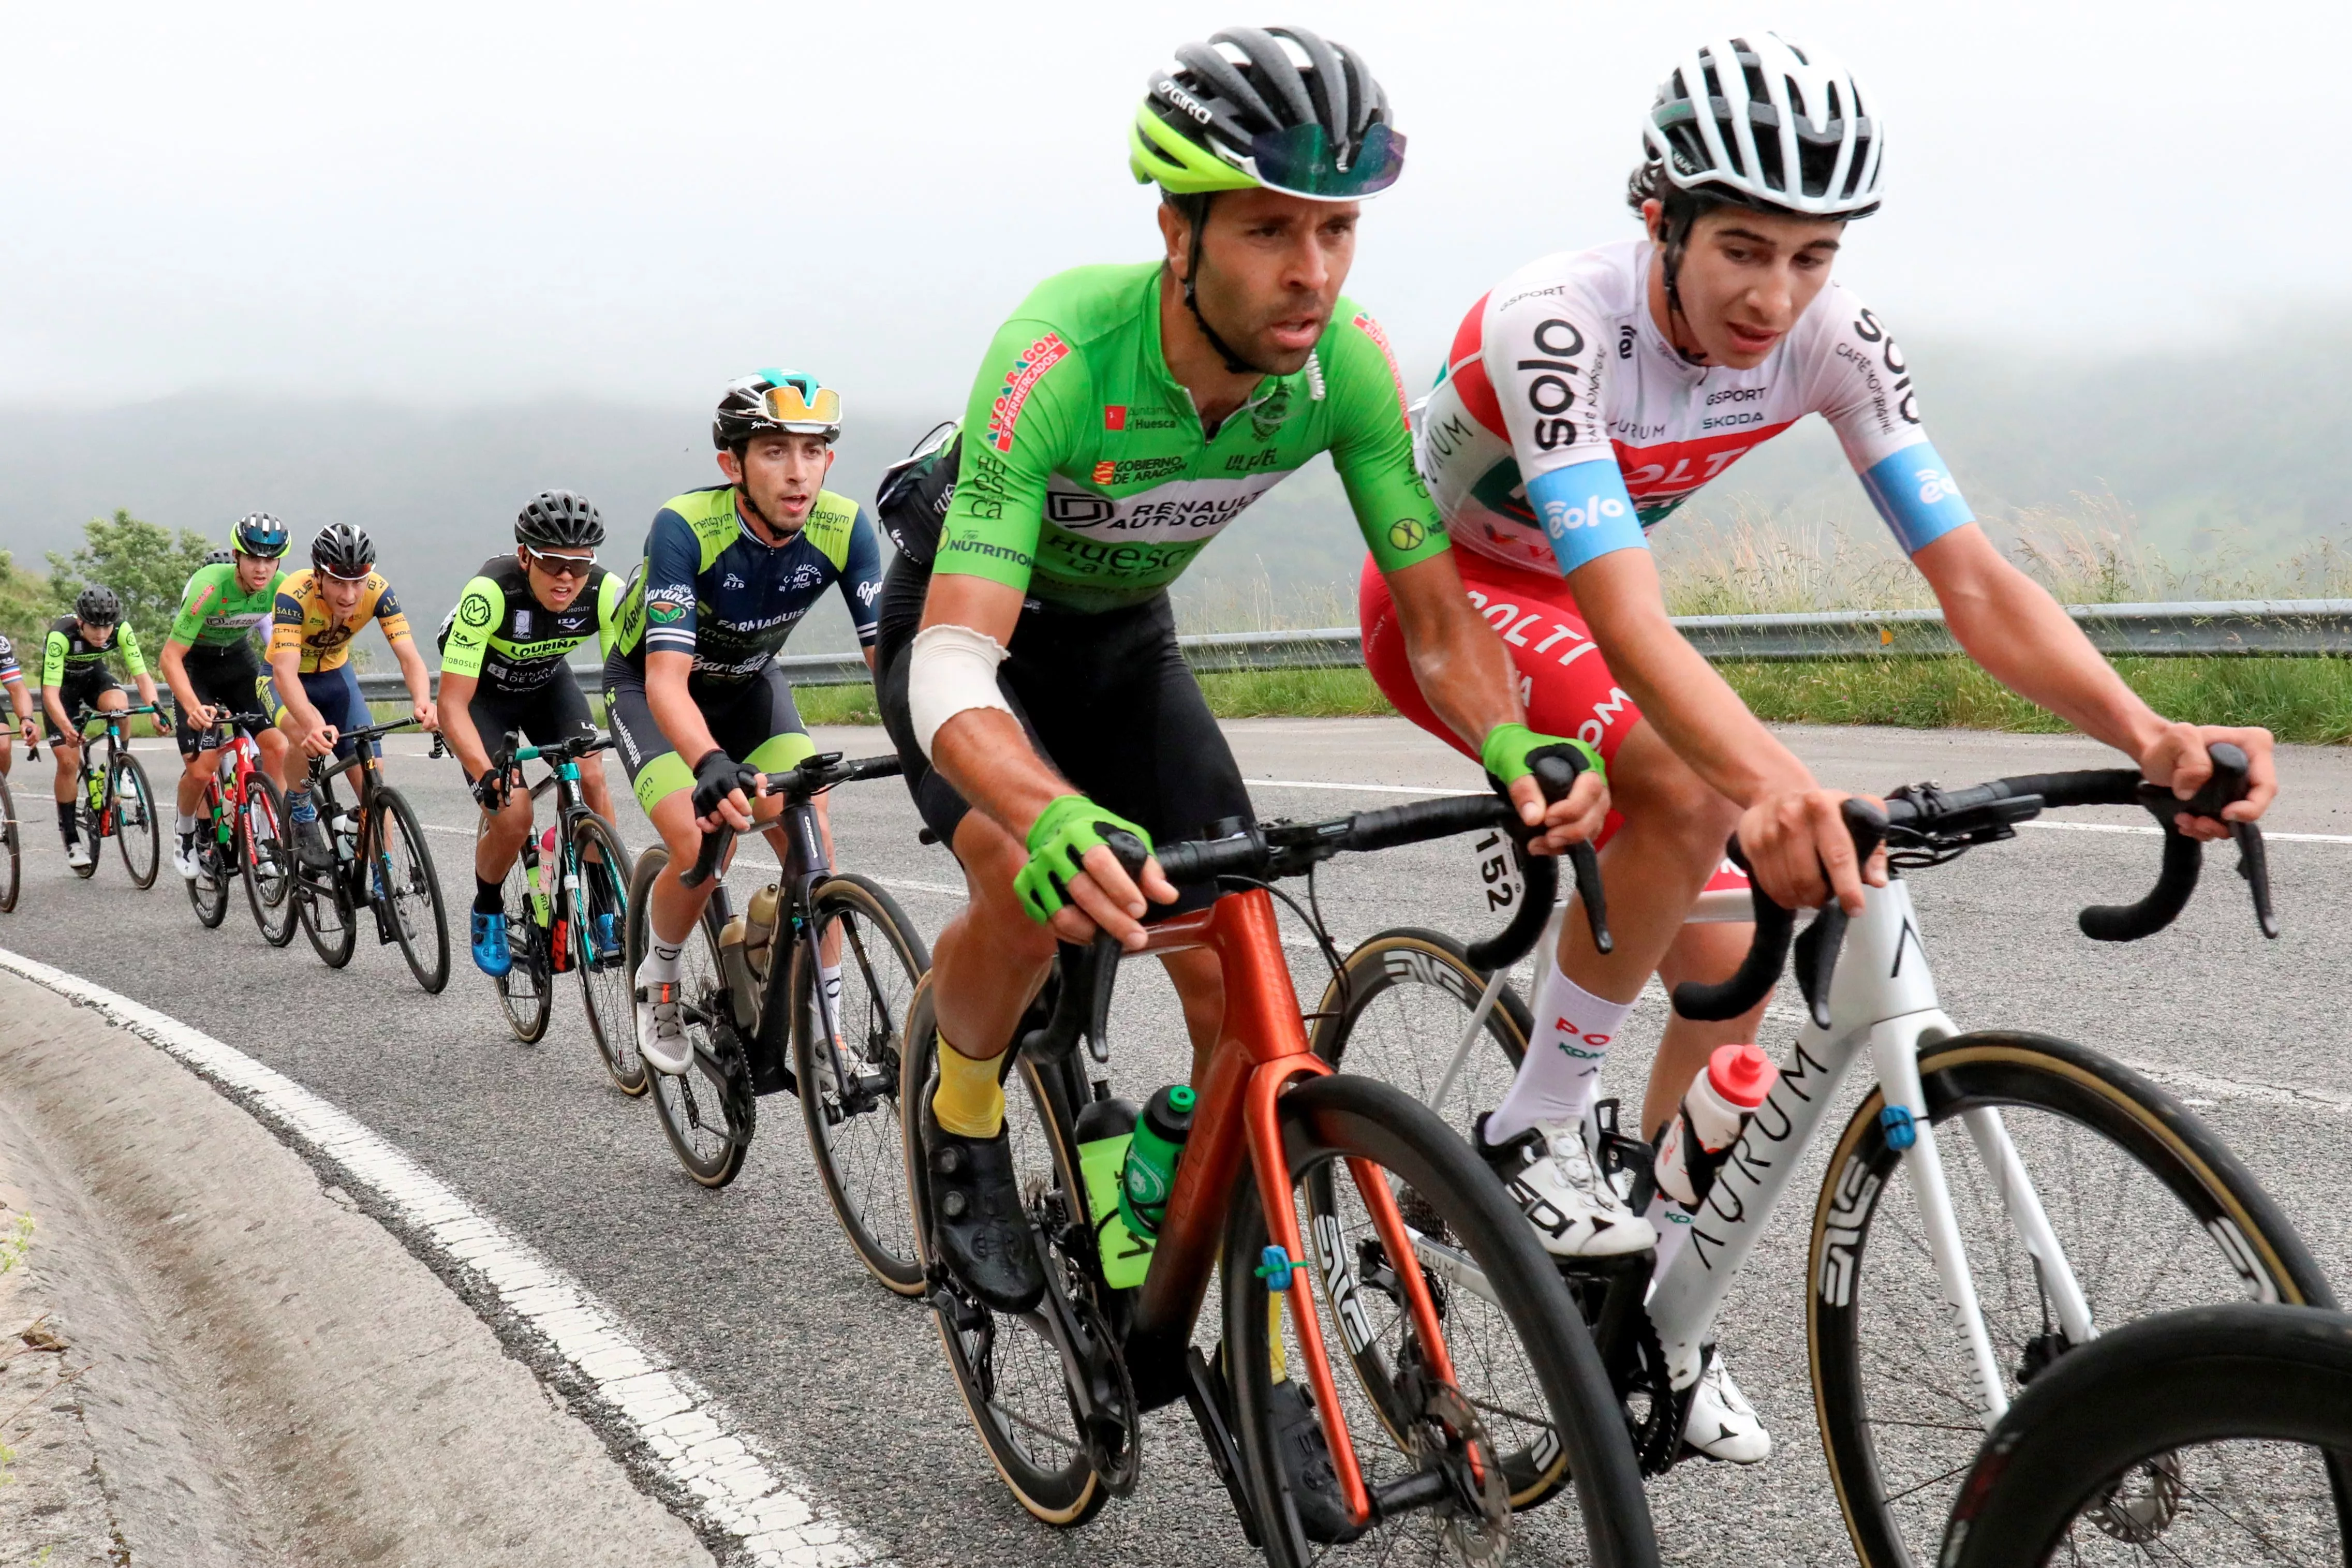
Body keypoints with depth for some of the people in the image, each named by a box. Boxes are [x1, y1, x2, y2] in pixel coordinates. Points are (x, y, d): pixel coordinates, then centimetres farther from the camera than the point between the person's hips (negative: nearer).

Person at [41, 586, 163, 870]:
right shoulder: (61, 635, -36)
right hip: (62, 682, -2)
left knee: (119, 706, -33)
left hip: (94, 675, 2)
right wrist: (66, 728, -55)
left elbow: (142, 675, -26)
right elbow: (50, 692, -38)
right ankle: (71, 838, 4)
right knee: (68, 762, -10)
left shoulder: (122, 630, -28)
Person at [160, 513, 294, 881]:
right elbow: (170, 657, -30)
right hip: (195, 663, -4)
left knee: (278, 747, -17)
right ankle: (187, 838, 15)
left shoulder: (281, 587, -21)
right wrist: (193, 707, -44)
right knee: (201, 768, -13)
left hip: (239, 658, 4)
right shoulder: (211, 587, -32)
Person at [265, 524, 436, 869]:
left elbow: (410, 656, -32)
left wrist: (423, 702, -54)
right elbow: (285, 672, -44)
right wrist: (314, 724, -63)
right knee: (304, 737, -36)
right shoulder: (295, 594, -35)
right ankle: (301, 815, -6)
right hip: (287, 680, -3)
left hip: (335, 675, 3)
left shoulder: (377, 592, -26)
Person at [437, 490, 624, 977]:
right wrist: (486, 773, -53)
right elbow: (453, 704, -38)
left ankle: (607, 908, -4)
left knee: (591, 777, -21)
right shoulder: (490, 593, -38)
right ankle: (487, 910, 11)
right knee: (512, 816, -19)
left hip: (547, 682, 3)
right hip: (483, 690, -3)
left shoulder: (605, 592, -29)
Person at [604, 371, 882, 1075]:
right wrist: (711, 764, -61)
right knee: (698, 847, -23)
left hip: (748, 682, 3)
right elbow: (667, 680, -42)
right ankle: (659, 982, 8)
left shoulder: (843, 527, -25)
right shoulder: (686, 527, -35)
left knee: (811, 843, -17)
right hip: (648, 684, -3)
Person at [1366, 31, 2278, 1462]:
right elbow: (1630, 624, -46)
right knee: (1687, 794, -34)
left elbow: (1975, 579, -25)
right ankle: (1533, 1136, -15)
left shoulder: (1831, 339, -19)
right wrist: (1775, 785, -64)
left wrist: (2146, 732, -42)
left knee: (1725, 975, -2)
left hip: (1566, 603, 6)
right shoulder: (1559, 322, -36)